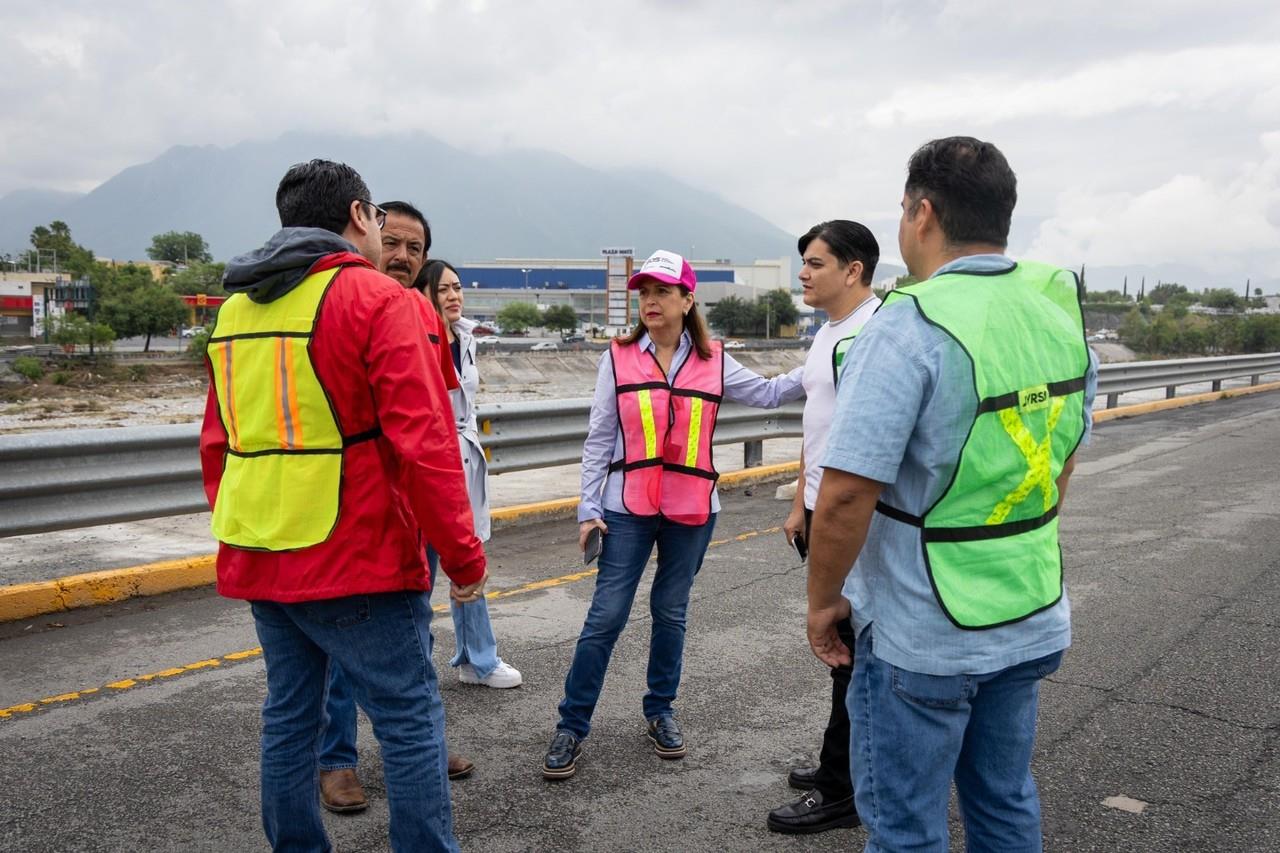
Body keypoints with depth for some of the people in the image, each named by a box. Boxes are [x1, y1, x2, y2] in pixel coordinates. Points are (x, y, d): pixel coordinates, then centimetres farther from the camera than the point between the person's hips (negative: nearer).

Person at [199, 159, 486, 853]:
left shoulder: (236, 308, 13)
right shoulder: (380, 301, -10)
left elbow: (217, 445, 17)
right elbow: (424, 446, -18)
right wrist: (465, 557, -12)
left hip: (258, 562, 8)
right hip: (358, 561, -7)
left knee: (288, 715, 17)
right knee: (411, 719, 2)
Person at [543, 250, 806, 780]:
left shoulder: (713, 362, 3)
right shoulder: (618, 358, -1)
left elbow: (768, 393, 11)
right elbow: (598, 439, 0)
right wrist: (589, 508, -3)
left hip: (692, 509, 2)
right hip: (628, 509, -2)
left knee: (671, 612, 13)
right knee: (606, 616, -2)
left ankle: (660, 711, 30)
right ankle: (572, 726, 10)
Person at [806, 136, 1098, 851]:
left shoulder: (913, 325, -22)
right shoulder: (1061, 311, 2)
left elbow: (846, 493, -25)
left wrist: (823, 600, -10)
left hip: (923, 637, -7)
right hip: (1032, 622, 8)